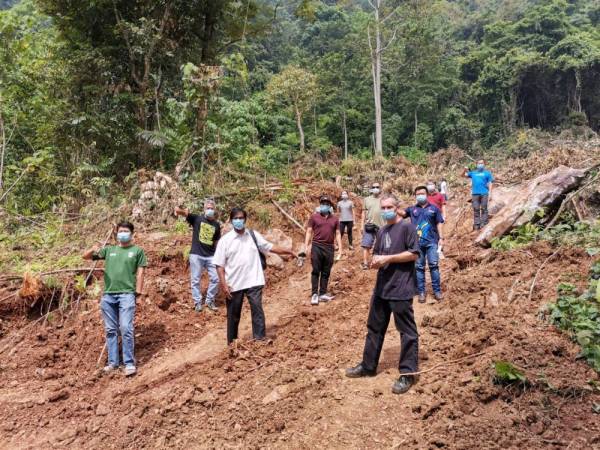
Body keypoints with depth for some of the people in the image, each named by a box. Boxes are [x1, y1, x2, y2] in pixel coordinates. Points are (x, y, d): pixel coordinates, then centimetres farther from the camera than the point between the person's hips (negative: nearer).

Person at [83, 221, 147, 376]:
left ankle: (129, 363, -6)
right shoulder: (109, 250, 16)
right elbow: (85, 257, 16)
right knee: (111, 330, 7)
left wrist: (138, 292, -4)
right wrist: (93, 250, -7)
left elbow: (140, 272, 5)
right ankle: (113, 362, 15)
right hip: (108, 295, 4)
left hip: (127, 294, -4)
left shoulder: (137, 250, 9)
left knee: (126, 329, -11)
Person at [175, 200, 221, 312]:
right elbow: (185, 213, -18)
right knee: (195, 280, 4)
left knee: (215, 278, 2)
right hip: (196, 255, -3)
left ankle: (210, 301, 18)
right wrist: (179, 210, -42)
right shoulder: (197, 218, -1)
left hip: (211, 256, 3)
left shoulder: (216, 225, 8)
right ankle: (197, 302, 17)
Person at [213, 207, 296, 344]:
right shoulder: (225, 240, -4)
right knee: (233, 315, 11)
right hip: (234, 284, -1)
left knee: (257, 310, -4)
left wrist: (288, 251, 6)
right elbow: (219, 265, -4)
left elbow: (270, 247, 13)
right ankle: (232, 343, 27)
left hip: (253, 282, 1)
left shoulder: (254, 235, 4)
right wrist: (223, 285, -11)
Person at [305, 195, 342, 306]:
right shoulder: (314, 217, 4)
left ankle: (323, 294, 13)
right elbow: (309, 232, 2)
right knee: (316, 271, -3)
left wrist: (340, 248, 6)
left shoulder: (334, 219, 13)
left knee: (326, 272, 7)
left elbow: (337, 234, 14)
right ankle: (314, 294, -1)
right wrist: (306, 246, -5)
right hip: (317, 246, -3)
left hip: (329, 248, 3)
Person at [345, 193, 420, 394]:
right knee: (374, 327, 15)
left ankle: (407, 374, 10)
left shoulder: (407, 227, -8)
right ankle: (368, 366, 28)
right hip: (381, 287, 8)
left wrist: (388, 258, -17)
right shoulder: (382, 231, 15)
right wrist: (375, 261, -1)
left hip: (401, 288, -8)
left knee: (407, 331, 2)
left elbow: (414, 254, -14)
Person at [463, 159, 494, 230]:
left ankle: (484, 224, -1)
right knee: (476, 209, 3)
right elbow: (463, 175, 14)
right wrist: (465, 170, -7)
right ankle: (476, 224, 6)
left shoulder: (487, 173, 9)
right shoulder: (473, 173, 16)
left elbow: (490, 183, 5)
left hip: (484, 193, -3)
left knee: (483, 209, -2)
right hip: (475, 193, 3)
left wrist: (490, 193, -4)